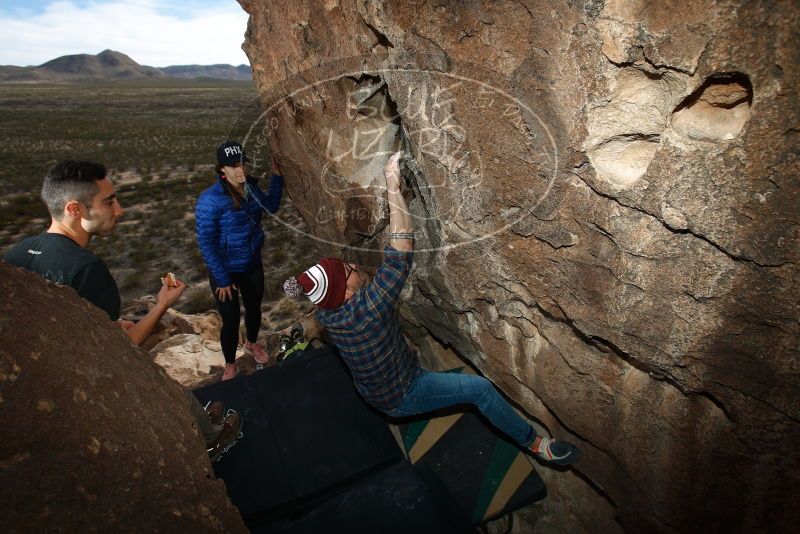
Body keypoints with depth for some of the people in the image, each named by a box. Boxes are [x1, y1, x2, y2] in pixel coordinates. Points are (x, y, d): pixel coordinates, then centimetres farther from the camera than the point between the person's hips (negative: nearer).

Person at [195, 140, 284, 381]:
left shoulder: (250, 186, -7)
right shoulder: (210, 200, -25)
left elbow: (271, 206, 11)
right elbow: (206, 244, -21)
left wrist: (277, 176, 1)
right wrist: (222, 279, -18)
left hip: (253, 264, 6)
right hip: (226, 270, -5)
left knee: (254, 308, 23)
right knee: (231, 320, 7)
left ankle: (252, 344, 54)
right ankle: (230, 365, 35)